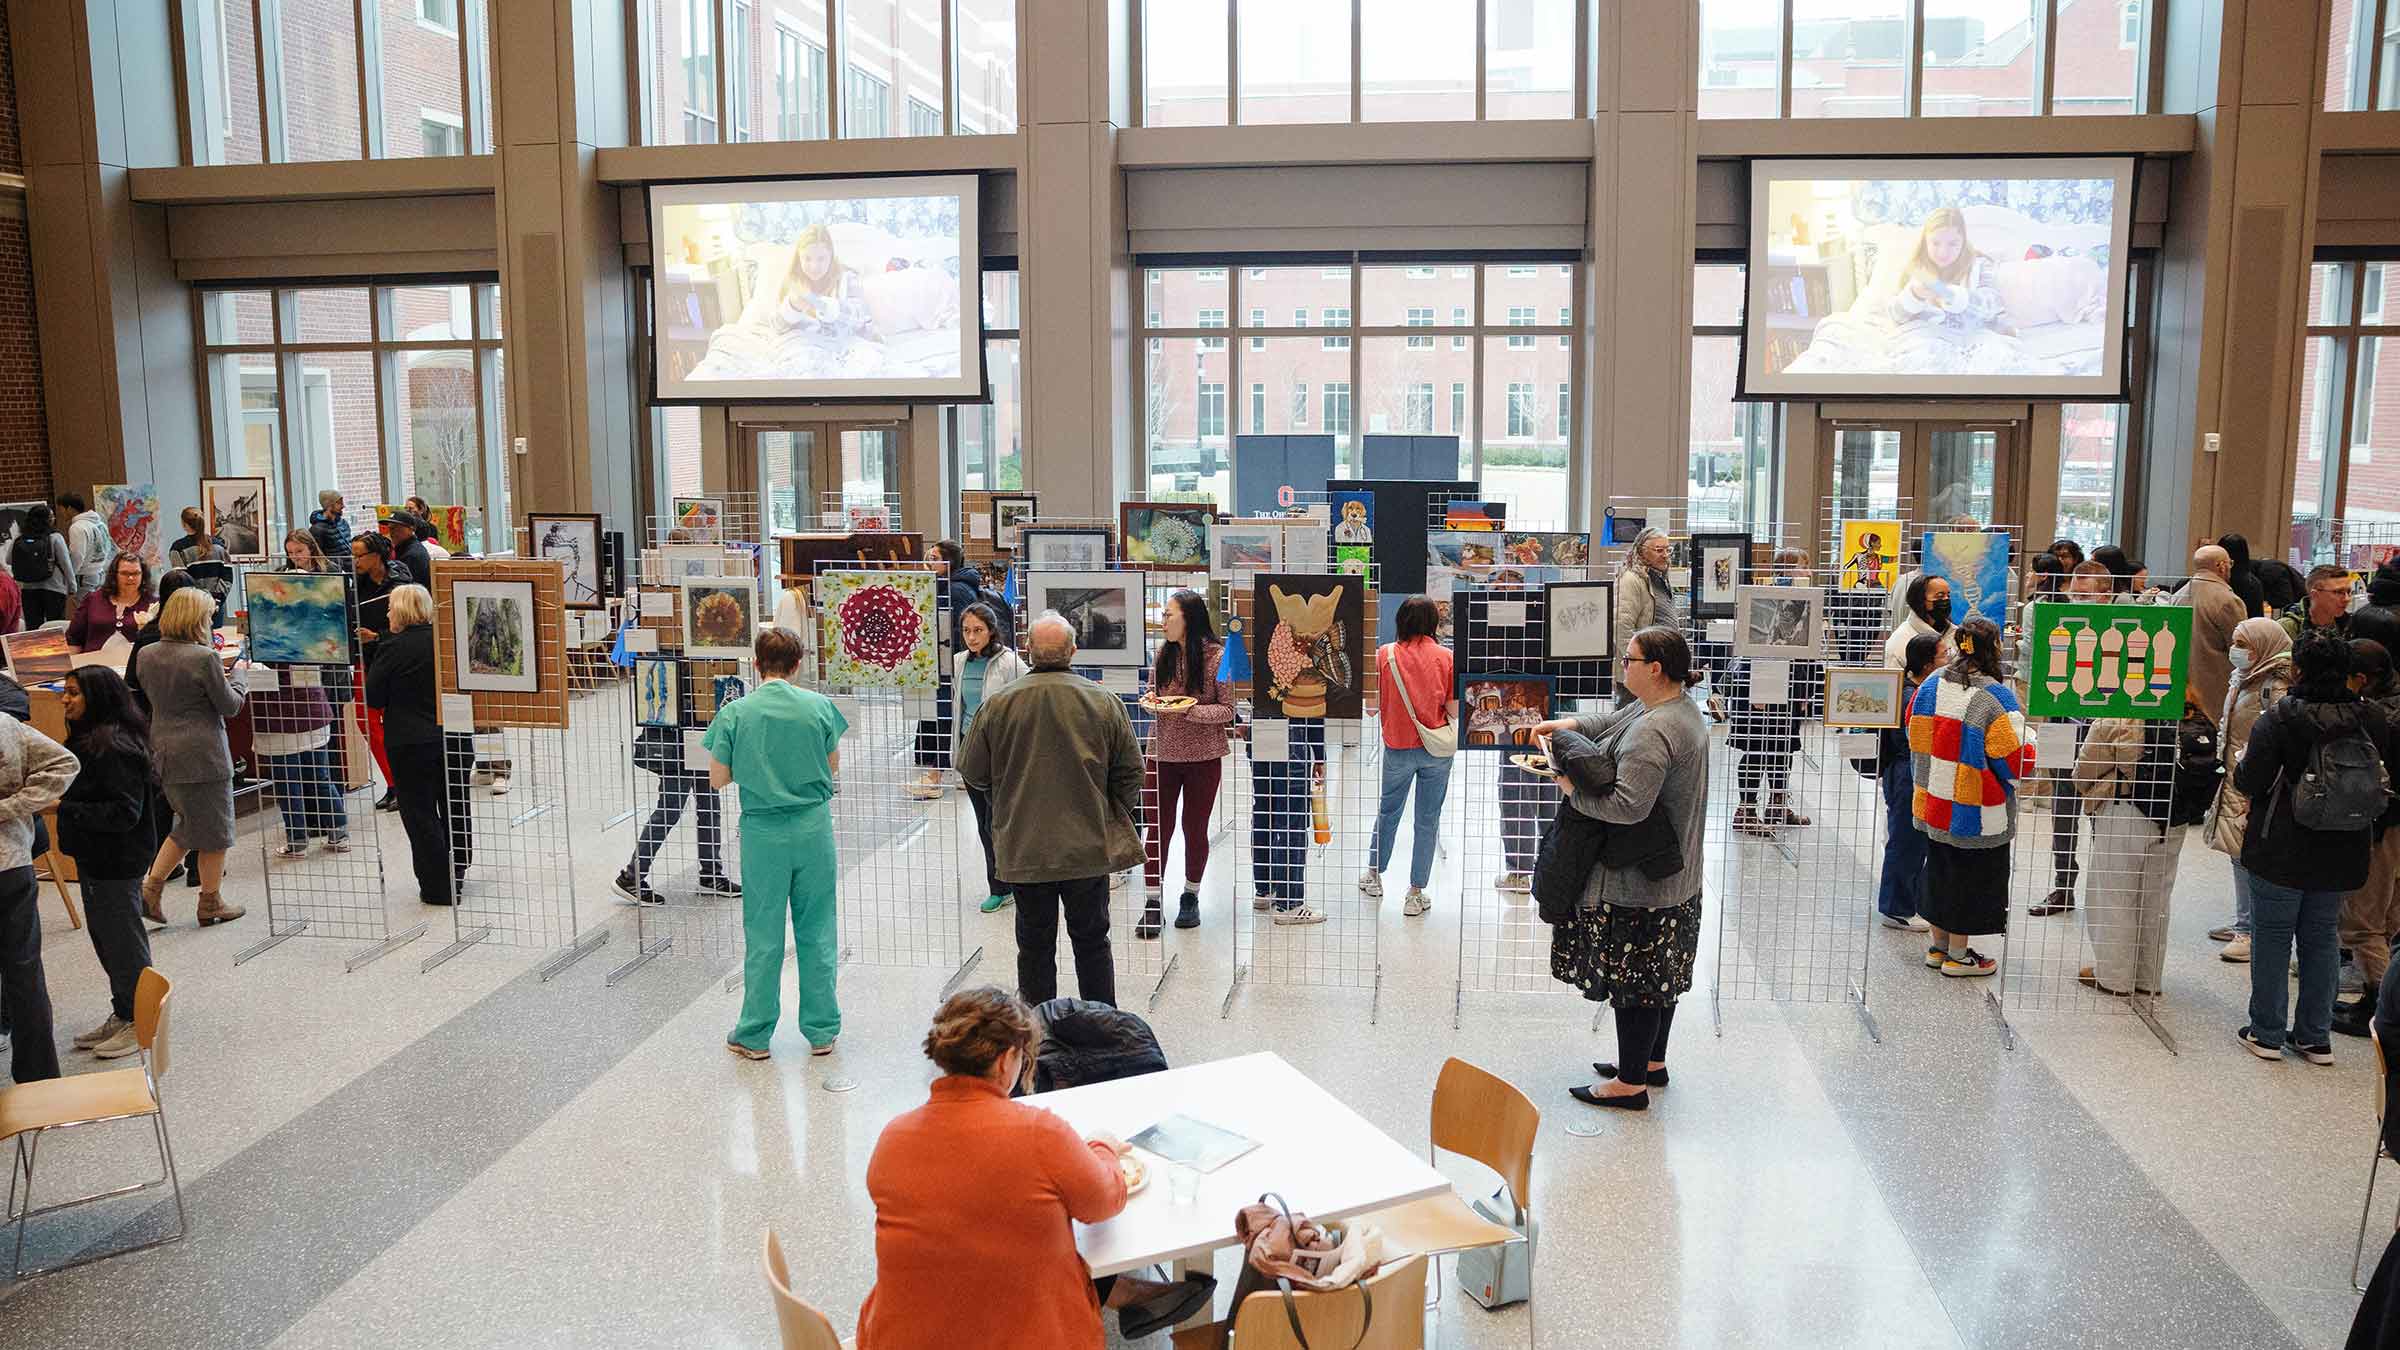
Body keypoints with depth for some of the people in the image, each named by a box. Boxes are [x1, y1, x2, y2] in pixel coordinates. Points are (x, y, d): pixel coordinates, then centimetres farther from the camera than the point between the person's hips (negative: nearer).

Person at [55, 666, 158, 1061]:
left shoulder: (115, 747, -22)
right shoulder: (86, 740, 9)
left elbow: (124, 812, -25)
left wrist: (65, 808, -26)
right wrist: (58, 801, 3)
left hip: (116, 860, -10)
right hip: (94, 856, 10)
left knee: (123, 939, 2)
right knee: (103, 937, 19)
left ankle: (140, 1021, 14)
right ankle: (122, 1014, 31)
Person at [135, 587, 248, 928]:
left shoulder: (147, 655, 3)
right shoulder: (205, 657, -18)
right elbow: (230, 705, -9)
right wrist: (239, 674, 9)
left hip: (164, 752, 7)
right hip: (203, 755, -7)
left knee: (189, 823, 23)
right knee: (214, 827, 8)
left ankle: (151, 885, 13)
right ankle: (211, 903, 17)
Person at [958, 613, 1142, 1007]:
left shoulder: (997, 705, -7)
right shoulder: (1104, 702, -7)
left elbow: (971, 772, 3)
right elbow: (1131, 772, -1)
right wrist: (1116, 816, 17)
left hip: (1025, 850, 0)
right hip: (1089, 846, 0)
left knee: (1035, 944, 12)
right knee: (1092, 940, 14)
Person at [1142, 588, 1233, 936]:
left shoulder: (1217, 656, -10)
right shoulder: (1163, 654, 4)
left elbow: (1227, 711, -8)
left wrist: (1190, 710, -21)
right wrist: (1151, 702, -7)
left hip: (1203, 757, -3)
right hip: (1162, 753, 3)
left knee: (1194, 828, 9)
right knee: (1158, 829, 1)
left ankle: (1190, 897, 27)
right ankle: (1153, 902, 7)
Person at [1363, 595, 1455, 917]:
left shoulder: (1384, 654, -8)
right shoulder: (1445, 656, -8)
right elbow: (1453, 709, -8)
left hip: (1398, 748, 1)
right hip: (1436, 750, -1)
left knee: (1388, 812, 21)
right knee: (1428, 821, 7)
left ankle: (1374, 875, 35)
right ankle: (1416, 894, 12)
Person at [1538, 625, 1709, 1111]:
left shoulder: (1652, 733, -26)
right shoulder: (1679, 708, 7)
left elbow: (1629, 805, -33)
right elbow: (1612, 720, 20)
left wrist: (1573, 792, -19)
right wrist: (1567, 724, 3)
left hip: (1638, 884, -10)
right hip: (1673, 875, 10)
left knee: (1633, 978, 2)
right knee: (1658, 974, 21)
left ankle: (1630, 1083, 13)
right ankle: (1652, 1061, 36)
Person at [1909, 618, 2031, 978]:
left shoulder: (1929, 688, -1)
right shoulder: (1995, 698, -20)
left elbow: (1914, 737, 11)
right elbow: (2016, 761, -17)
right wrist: (2028, 735, 2)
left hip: (1933, 805, 6)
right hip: (1976, 814, -6)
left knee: (1939, 872, 18)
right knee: (1968, 877, 7)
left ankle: (1938, 947, 28)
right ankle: (1958, 955, 16)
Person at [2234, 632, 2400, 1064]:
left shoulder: (2278, 720, -18)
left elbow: (2251, 782, -18)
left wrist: (2241, 763, 3)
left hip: (2281, 852, -4)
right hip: (2343, 853, 5)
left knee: (2272, 937, 7)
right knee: (2322, 939, 15)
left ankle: (2267, 1033, 12)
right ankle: (2316, 1037, 20)